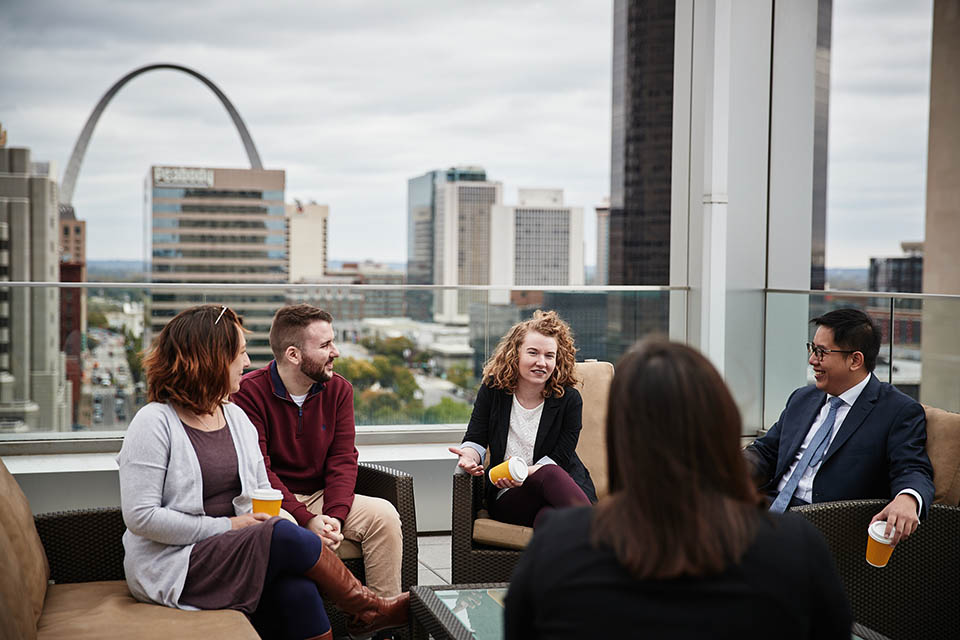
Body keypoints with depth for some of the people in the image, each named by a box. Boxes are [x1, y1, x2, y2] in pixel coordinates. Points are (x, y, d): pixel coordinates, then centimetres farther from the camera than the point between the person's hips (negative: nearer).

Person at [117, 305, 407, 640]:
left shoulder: (236, 417, 13)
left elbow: (263, 492, 18)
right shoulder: (154, 423, -10)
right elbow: (140, 517, -15)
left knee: (297, 590, -27)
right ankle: (368, 610, -6)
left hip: (232, 549, 6)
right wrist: (227, 526, -16)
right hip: (170, 567, -6)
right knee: (286, 537, -25)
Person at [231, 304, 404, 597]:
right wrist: (307, 520, -26)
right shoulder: (249, 392, -12)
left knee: (384, 514, -18)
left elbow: (343, 460, 0)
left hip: (320, 497, 5)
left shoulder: (338, 389, 5)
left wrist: (334, 517, -19)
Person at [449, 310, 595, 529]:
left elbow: (559, 458, -5)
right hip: (506, 497, 0)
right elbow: (476, 438, 7)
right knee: (549, 474, -36)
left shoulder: (569, 399, -1)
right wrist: (470, 456, -18)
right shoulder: (493, 389, 5)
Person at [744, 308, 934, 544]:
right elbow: (765, 452, 23)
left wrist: (907, 499, -34)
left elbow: (913, 471, -9)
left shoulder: (901, 412, 1)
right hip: (770, 508, 6)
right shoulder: (802, 398, 21)